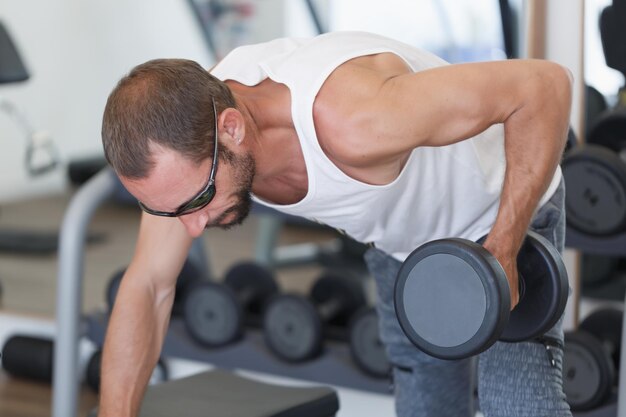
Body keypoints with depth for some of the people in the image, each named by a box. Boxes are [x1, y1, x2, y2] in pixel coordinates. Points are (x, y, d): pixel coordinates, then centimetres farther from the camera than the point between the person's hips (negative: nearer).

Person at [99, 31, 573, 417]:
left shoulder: (351, 122, -45)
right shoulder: (185, 131, -24)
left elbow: (545, 84, -36)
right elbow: (147, 288, -11)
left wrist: (502, 254, -33)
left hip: (505, 214, -6)